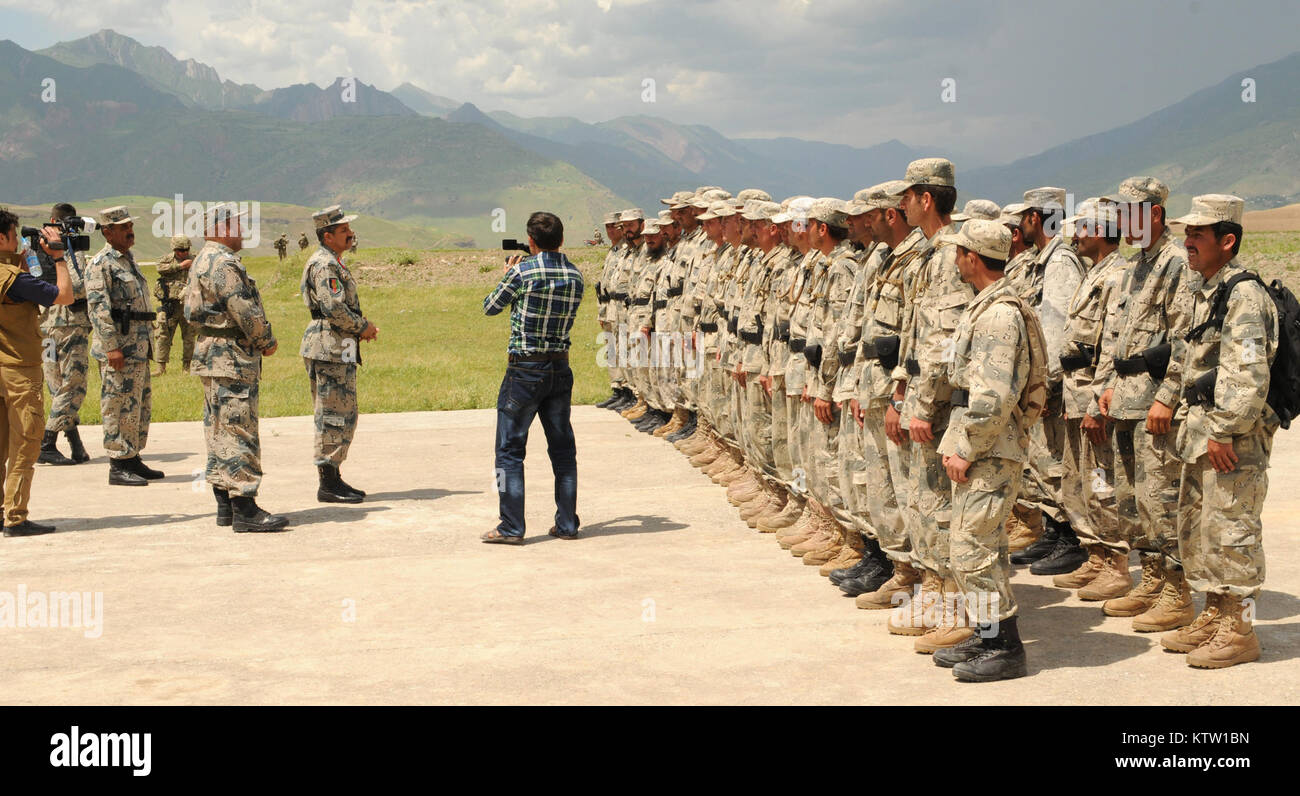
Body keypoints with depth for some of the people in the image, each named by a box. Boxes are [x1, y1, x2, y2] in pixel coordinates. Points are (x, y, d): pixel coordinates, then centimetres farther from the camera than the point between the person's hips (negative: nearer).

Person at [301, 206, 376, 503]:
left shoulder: (334, 263, 20)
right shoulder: (323, 264, -14)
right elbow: (334, 307, -23)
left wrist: (363, 326, 10)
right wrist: (362, 327, -10)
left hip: (339, 350, 11)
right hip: (330, 348, -11)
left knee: (344, 416, 14)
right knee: (334, 415, -7)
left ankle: (333, 478, 20)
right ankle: (328, 484, -4)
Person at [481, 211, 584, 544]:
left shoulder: (522, 271, -12)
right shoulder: (575, 275, 3)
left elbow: (490, 307, 1)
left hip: (524, 370, -5)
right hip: (561, 368, 5)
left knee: (510, 450, 2)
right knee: (563, 449, 13)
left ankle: (511, 527, 1)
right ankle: (567, 523, 17)